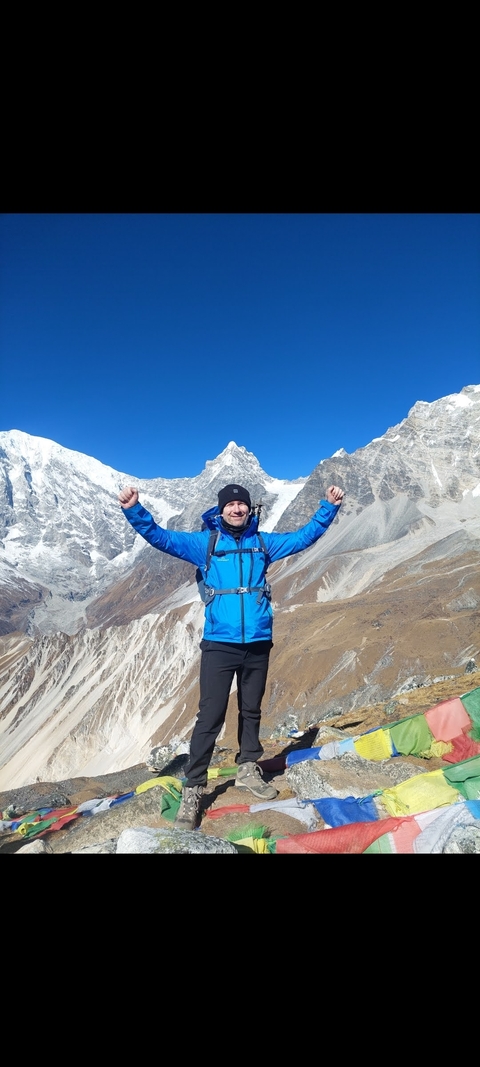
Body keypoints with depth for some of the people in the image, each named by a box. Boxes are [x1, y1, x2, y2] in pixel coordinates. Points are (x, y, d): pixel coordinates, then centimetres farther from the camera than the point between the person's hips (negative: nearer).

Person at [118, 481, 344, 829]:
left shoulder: (263, 542, 9)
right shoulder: (205, 543, 1)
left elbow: (306, 535, 16)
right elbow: (160, 537, -6)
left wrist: (329, 507, 10)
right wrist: (134, 510, -20)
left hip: (257, 644, 3)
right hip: (219, 644, -3)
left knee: (251, 711, 17)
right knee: (210, 717, -2)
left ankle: (248, 770, 35)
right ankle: (193, 789, 10)